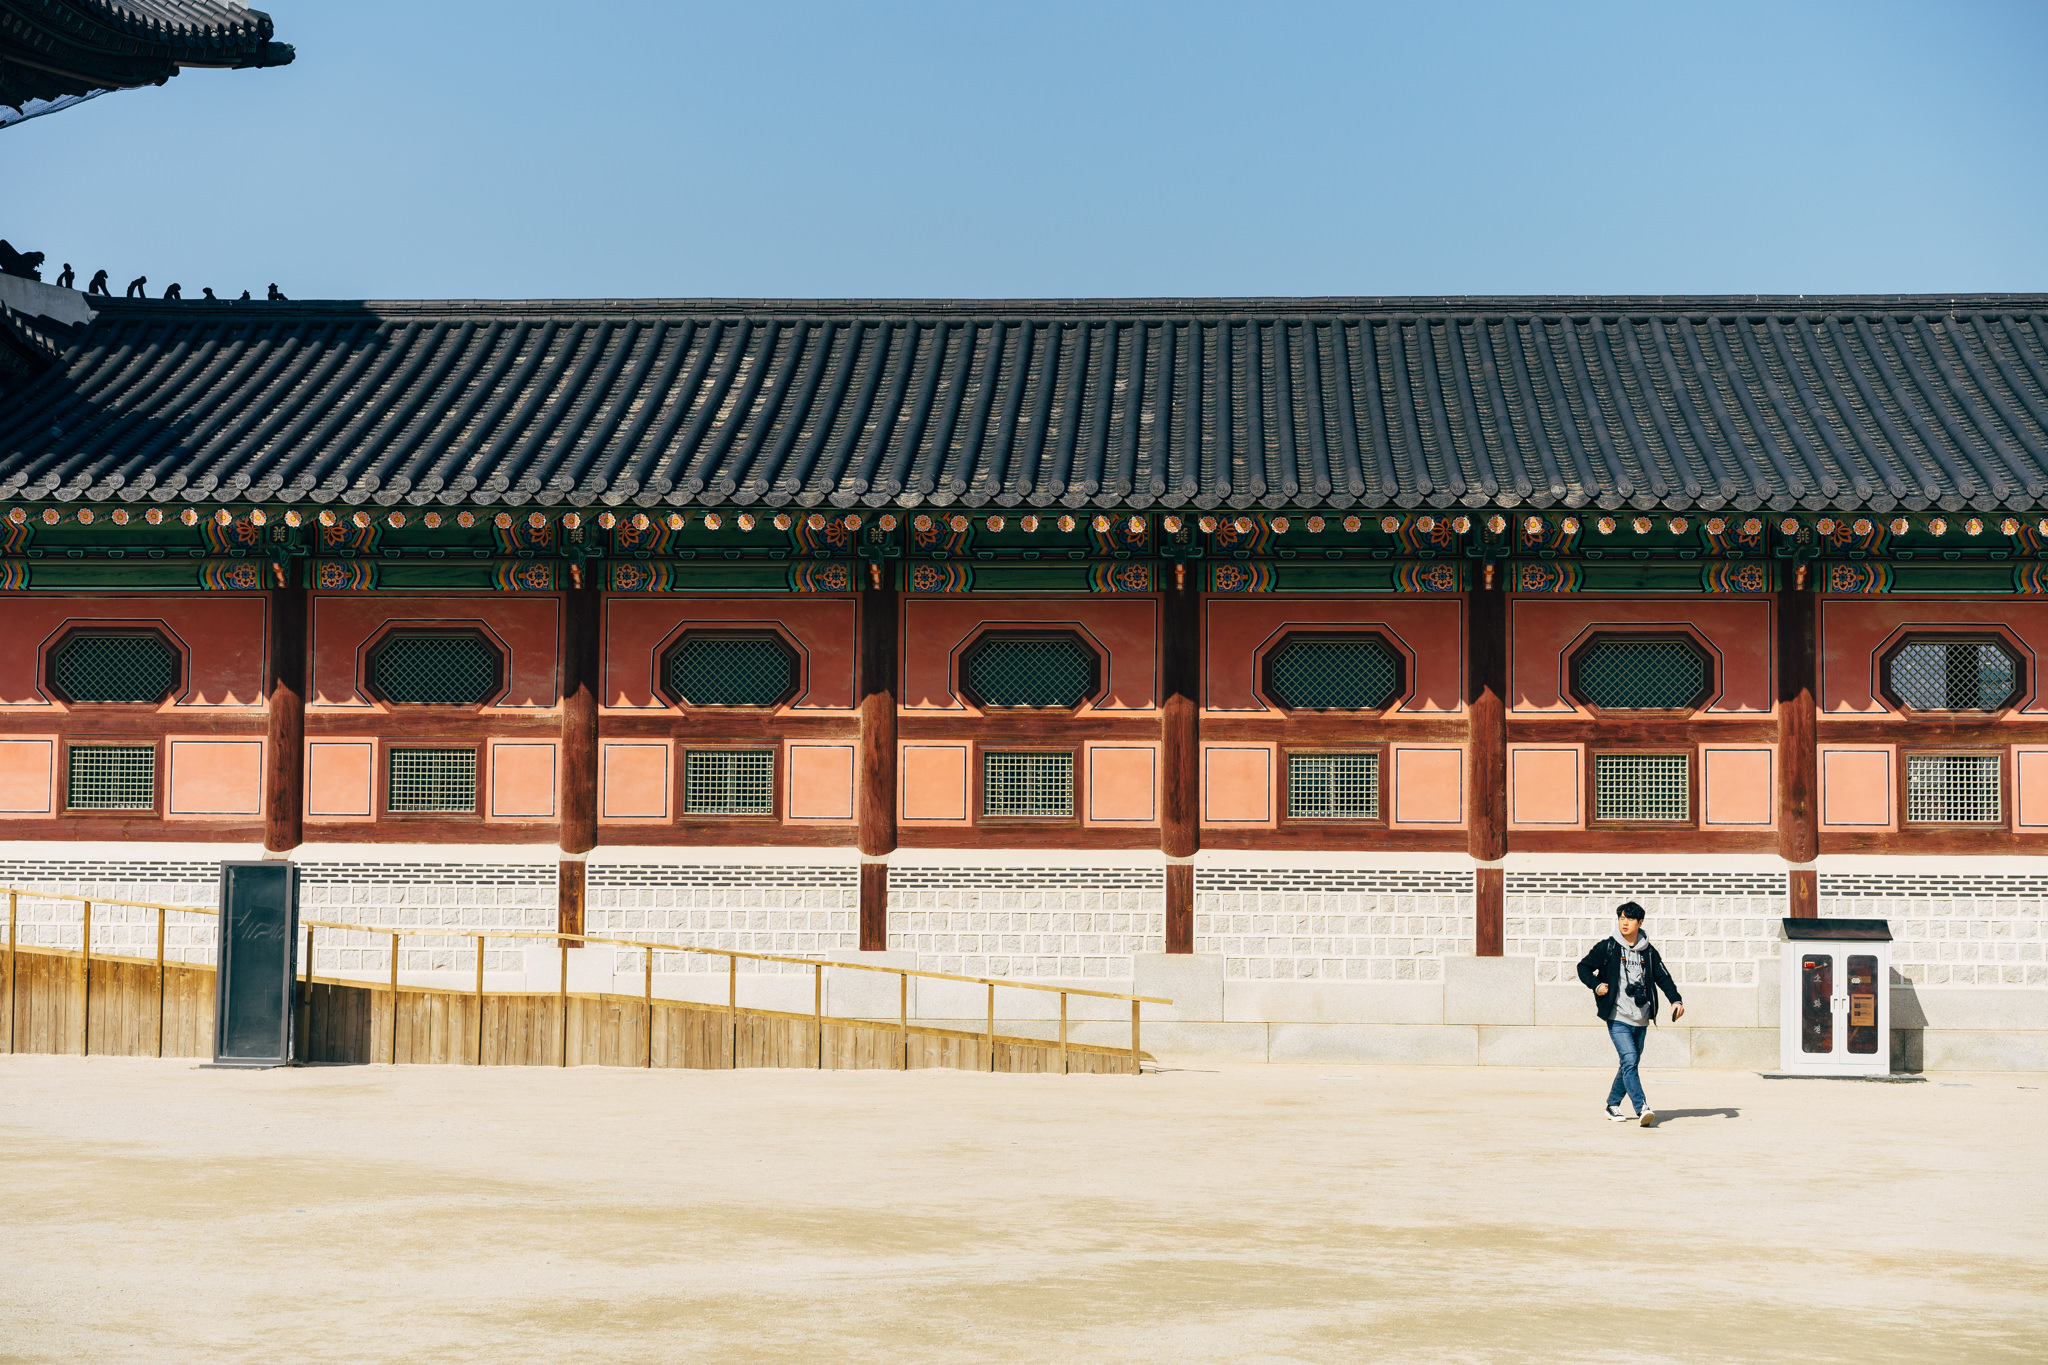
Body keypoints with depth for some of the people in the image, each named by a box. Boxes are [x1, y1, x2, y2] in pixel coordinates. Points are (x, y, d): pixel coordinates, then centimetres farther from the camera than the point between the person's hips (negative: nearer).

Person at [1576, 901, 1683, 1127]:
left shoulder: (1649, 951, 9)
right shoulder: (1607, 947, 0)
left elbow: (1663, 977, 11)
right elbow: (1583, 967, 6)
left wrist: (1676, 1000, -3)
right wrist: (1596, 985, -10)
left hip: (1640, 1021, 4)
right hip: (1617, 1018, -4)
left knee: (1630, 1063, 11)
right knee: (1629, 1060, -17)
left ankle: (1613, 1105, 28)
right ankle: (1642, 1109, -24)